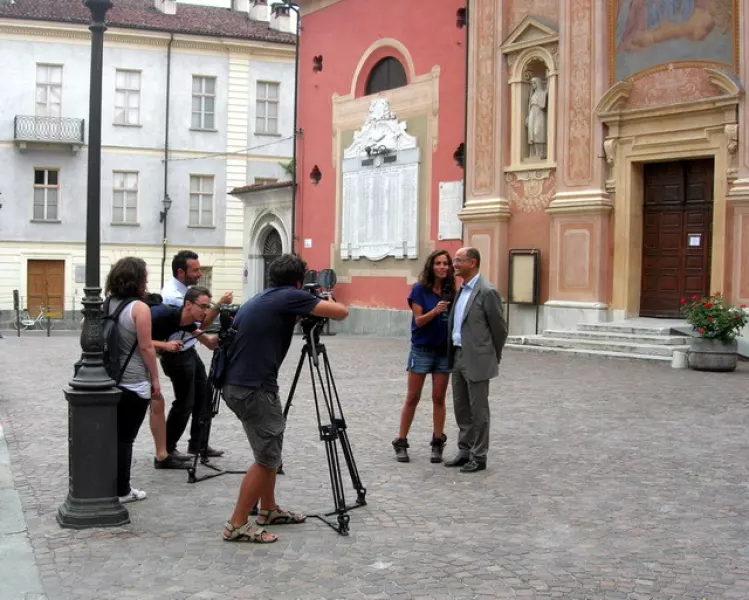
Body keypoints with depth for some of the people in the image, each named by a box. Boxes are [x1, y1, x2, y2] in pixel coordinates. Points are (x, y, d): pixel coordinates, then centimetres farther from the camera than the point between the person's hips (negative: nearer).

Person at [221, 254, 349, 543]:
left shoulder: (259, 300, 18)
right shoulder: (290, 297, -6)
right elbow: (341, 312, -7)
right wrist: (325, 303, 18)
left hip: (238, 385, 9)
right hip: (253, 388, -9)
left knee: (270, 450, 21)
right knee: (268, 458, -1)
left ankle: (268, 510, 32)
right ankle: (237, 525, 2)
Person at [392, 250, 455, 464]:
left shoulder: (450, 290, 3)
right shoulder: (420, 289, -7)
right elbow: (419, 321, -12)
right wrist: (435, 311, -27)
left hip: (444, 350, 3)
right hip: (422, 349, -3)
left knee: (439, 398, 6)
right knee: (412, 398, 2)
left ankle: (438, 443, 12)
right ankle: (401, 442, 9)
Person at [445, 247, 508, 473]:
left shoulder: (487, 292, -13)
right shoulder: (461, 290, 12)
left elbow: (499, 327, -8)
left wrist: (493, 356, 2)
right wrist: (453, 354, 16)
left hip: (476, 360, -8)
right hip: (458, 357, 8)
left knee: (478, 410, 1)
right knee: (461, 408, 14)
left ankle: (479, 457, 9)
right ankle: (465, 452, 24)